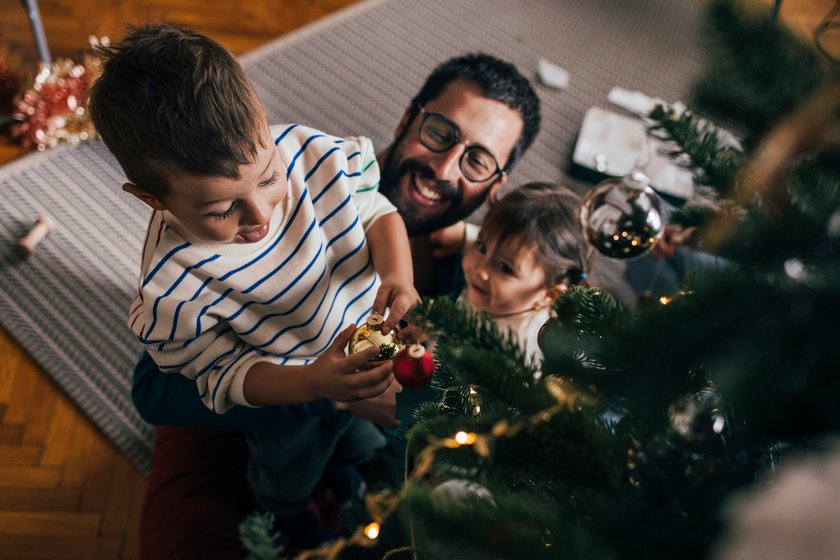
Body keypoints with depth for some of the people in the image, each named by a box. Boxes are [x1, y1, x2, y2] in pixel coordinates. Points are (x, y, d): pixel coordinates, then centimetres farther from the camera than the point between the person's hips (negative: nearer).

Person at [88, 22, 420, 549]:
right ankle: (288, 508, 68)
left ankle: (343, 462, 74)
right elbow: (231, 374, -25)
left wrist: (398, 276, -33)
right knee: (290, 475, 30)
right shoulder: (173, 289, -37)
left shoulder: (309, 150, -29)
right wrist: (314, 382, -43)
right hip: (291, 395, -3)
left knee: (365, 442, 36)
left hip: (371, 347, 4)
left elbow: (377, 210, -13)